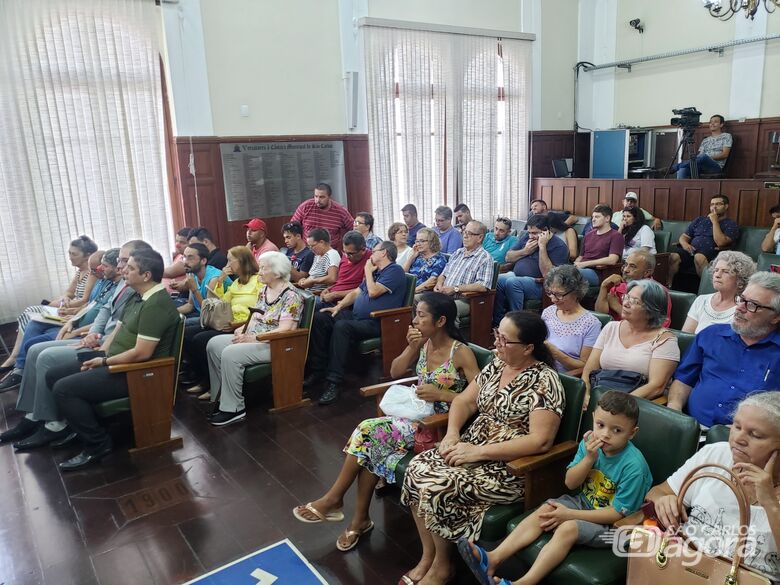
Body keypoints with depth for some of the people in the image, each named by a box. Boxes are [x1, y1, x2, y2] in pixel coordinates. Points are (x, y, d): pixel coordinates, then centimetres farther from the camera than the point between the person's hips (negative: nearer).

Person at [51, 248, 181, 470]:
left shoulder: (156, 304, -23)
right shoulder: (138, 298, 11)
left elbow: (141, 353, -27)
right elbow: (117, 331, 17)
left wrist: (104, 362, -13)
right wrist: (99, 355, 0)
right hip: (116, 363, 11)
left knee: (63, 389, -18)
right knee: (54, 375, 10)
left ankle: (97, 445, -6)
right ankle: (81, 425, 18)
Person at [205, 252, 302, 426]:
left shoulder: (291, 296, -15)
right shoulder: (264, 290, 12)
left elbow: (284, 330, -21)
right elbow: (255, 316, 15)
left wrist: (254, 338, -23)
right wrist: (243, 329, -6)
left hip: (274, 345, -9)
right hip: (253, 338, 9)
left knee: (230, 354, -27)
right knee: (214, 344, -4)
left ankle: (233, 409, -18)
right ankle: (222, 395, 3)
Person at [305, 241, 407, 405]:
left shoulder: (395, 271, -7)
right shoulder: (375, 271, 23)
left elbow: (373, 292, -18)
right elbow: (356, 292, 22)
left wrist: (368, 271, -1)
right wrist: (338, 307, 7)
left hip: (375, 323, -10)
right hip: (355, 316, 10)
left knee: (341, 327, -35)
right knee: (319, 318, -4)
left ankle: (334, 382, -33)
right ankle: (318, 370, -5)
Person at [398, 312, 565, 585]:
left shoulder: (544, 381, -17)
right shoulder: (496, 365, 5)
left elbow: (540, 441, -25)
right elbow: (464, 401, 11)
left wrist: (478, 451, -25)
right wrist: (452, 433, -10)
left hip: (510, 467, -7)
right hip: (472, 449, 8)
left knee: (437, 486, -23)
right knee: (417, 469, -13)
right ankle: (427, 556, 4)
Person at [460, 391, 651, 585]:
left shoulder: (633, 465, -24)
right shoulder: (590, 443, -7)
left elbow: (618, 513, -21)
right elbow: (570, 483, -5)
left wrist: (570, 514, -21)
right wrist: (589, 458, -23)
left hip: (611, 523, -6)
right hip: (584, 501, 6)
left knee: (568, 528, -29)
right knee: (545, 510, -14)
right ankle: (494, 558, -23)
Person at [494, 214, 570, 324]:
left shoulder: (558, 246, -7)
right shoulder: (526, 236, 14)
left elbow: (548, 275, -20)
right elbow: (508, 257, 15)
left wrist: (542, 246, -19)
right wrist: (525, 251, -3)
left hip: (538, 283, -6)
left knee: (512, 282, -34)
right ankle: (498, 322, -14)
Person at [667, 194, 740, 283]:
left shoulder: (731, 224, 11)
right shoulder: (700, 220, 26)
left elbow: (720, 242, -8)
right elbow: (684, 236, 23)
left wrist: (715, 221, -2)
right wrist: (684, 243, -3)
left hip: (711, 253, -4)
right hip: (691, 251, 4)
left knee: (699, 257, -40)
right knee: (673, 256, -30)